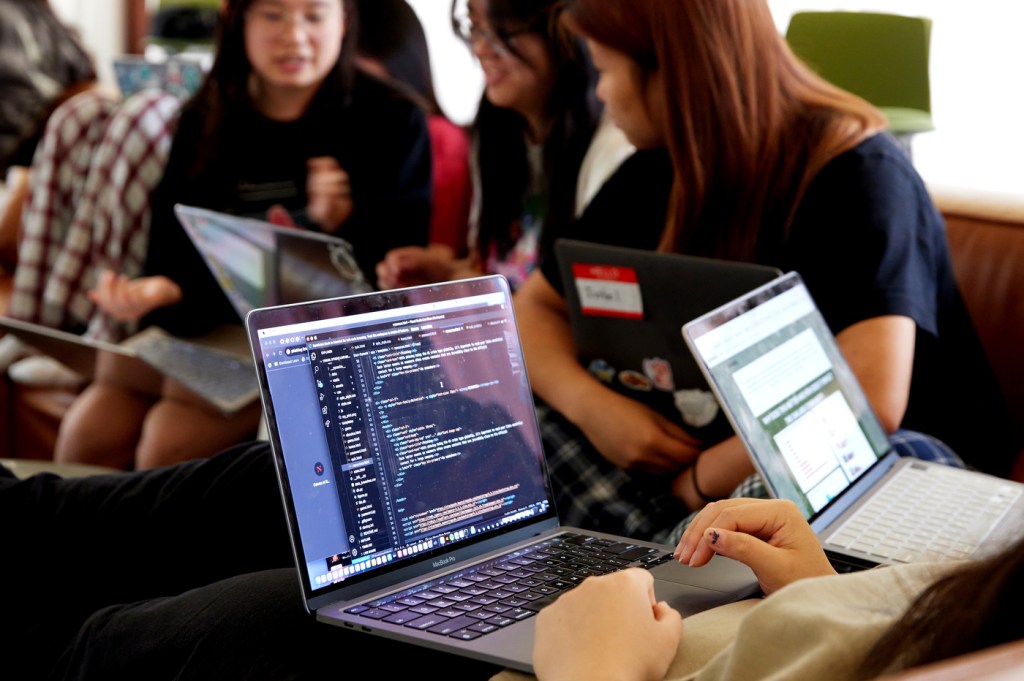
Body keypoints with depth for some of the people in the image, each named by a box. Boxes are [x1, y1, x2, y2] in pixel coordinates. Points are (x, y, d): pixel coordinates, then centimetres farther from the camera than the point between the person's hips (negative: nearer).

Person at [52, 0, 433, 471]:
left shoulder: (390, 120, 0)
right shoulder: (204, 121, 13)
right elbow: (172, 250, 7)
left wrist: (346, 226, -24)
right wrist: (160, 291, -15)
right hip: (212, 324, 5)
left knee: (172, 439, -24)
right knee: (87, 433, -12)